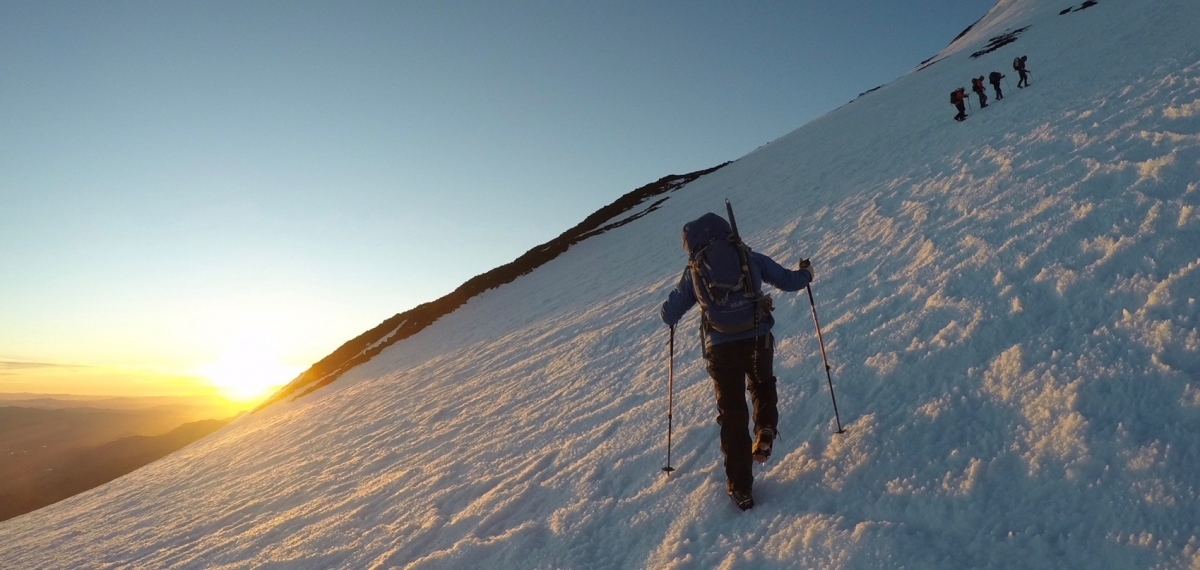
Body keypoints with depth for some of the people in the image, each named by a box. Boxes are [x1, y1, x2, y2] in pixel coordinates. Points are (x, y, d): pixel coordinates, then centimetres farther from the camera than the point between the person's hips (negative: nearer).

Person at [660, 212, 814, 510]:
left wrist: (668, 313, 32)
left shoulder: (694, 271, 3)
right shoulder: (750, 258, 4)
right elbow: (787, 281, 11)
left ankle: (741, 487, 17)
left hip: (721, 349, -1)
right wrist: (805, 274, 34)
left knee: (732, 415, 12)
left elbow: (669, 314, 7)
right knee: (762, 386, 33)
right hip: (758, 341, 1)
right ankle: (765, 432, 9)